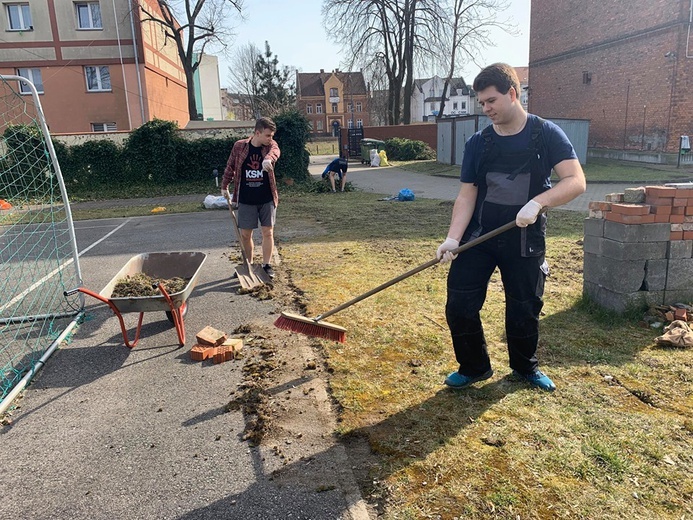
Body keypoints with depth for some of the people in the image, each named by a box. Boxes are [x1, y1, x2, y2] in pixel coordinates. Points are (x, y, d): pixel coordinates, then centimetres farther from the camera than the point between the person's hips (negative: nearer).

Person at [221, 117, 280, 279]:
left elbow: (274, 151, -29)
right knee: (245, 234, 5)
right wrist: (224, 186, 14)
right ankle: (249, 265, 21)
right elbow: (230, 167, 10)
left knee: (268, 232, 1)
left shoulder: (270, 145, -4)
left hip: (267, 198, 0)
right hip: (246, 199, 0)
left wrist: (268, 159, -51)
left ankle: (267, 265, 12)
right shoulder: (239, 146, -3)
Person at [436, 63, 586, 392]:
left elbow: (576, 181, -13)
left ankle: (525, 366, 38)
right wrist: (452, 238, -15)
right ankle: (474, 367, 21)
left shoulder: (546, 134, -6)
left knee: (524, 309, 10)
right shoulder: (478, 143, 1)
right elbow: (467, 194, -2)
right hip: (478, 237, 2)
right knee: (459, 305, -3)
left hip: (525, 239, -2)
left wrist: (537, 202, -30)